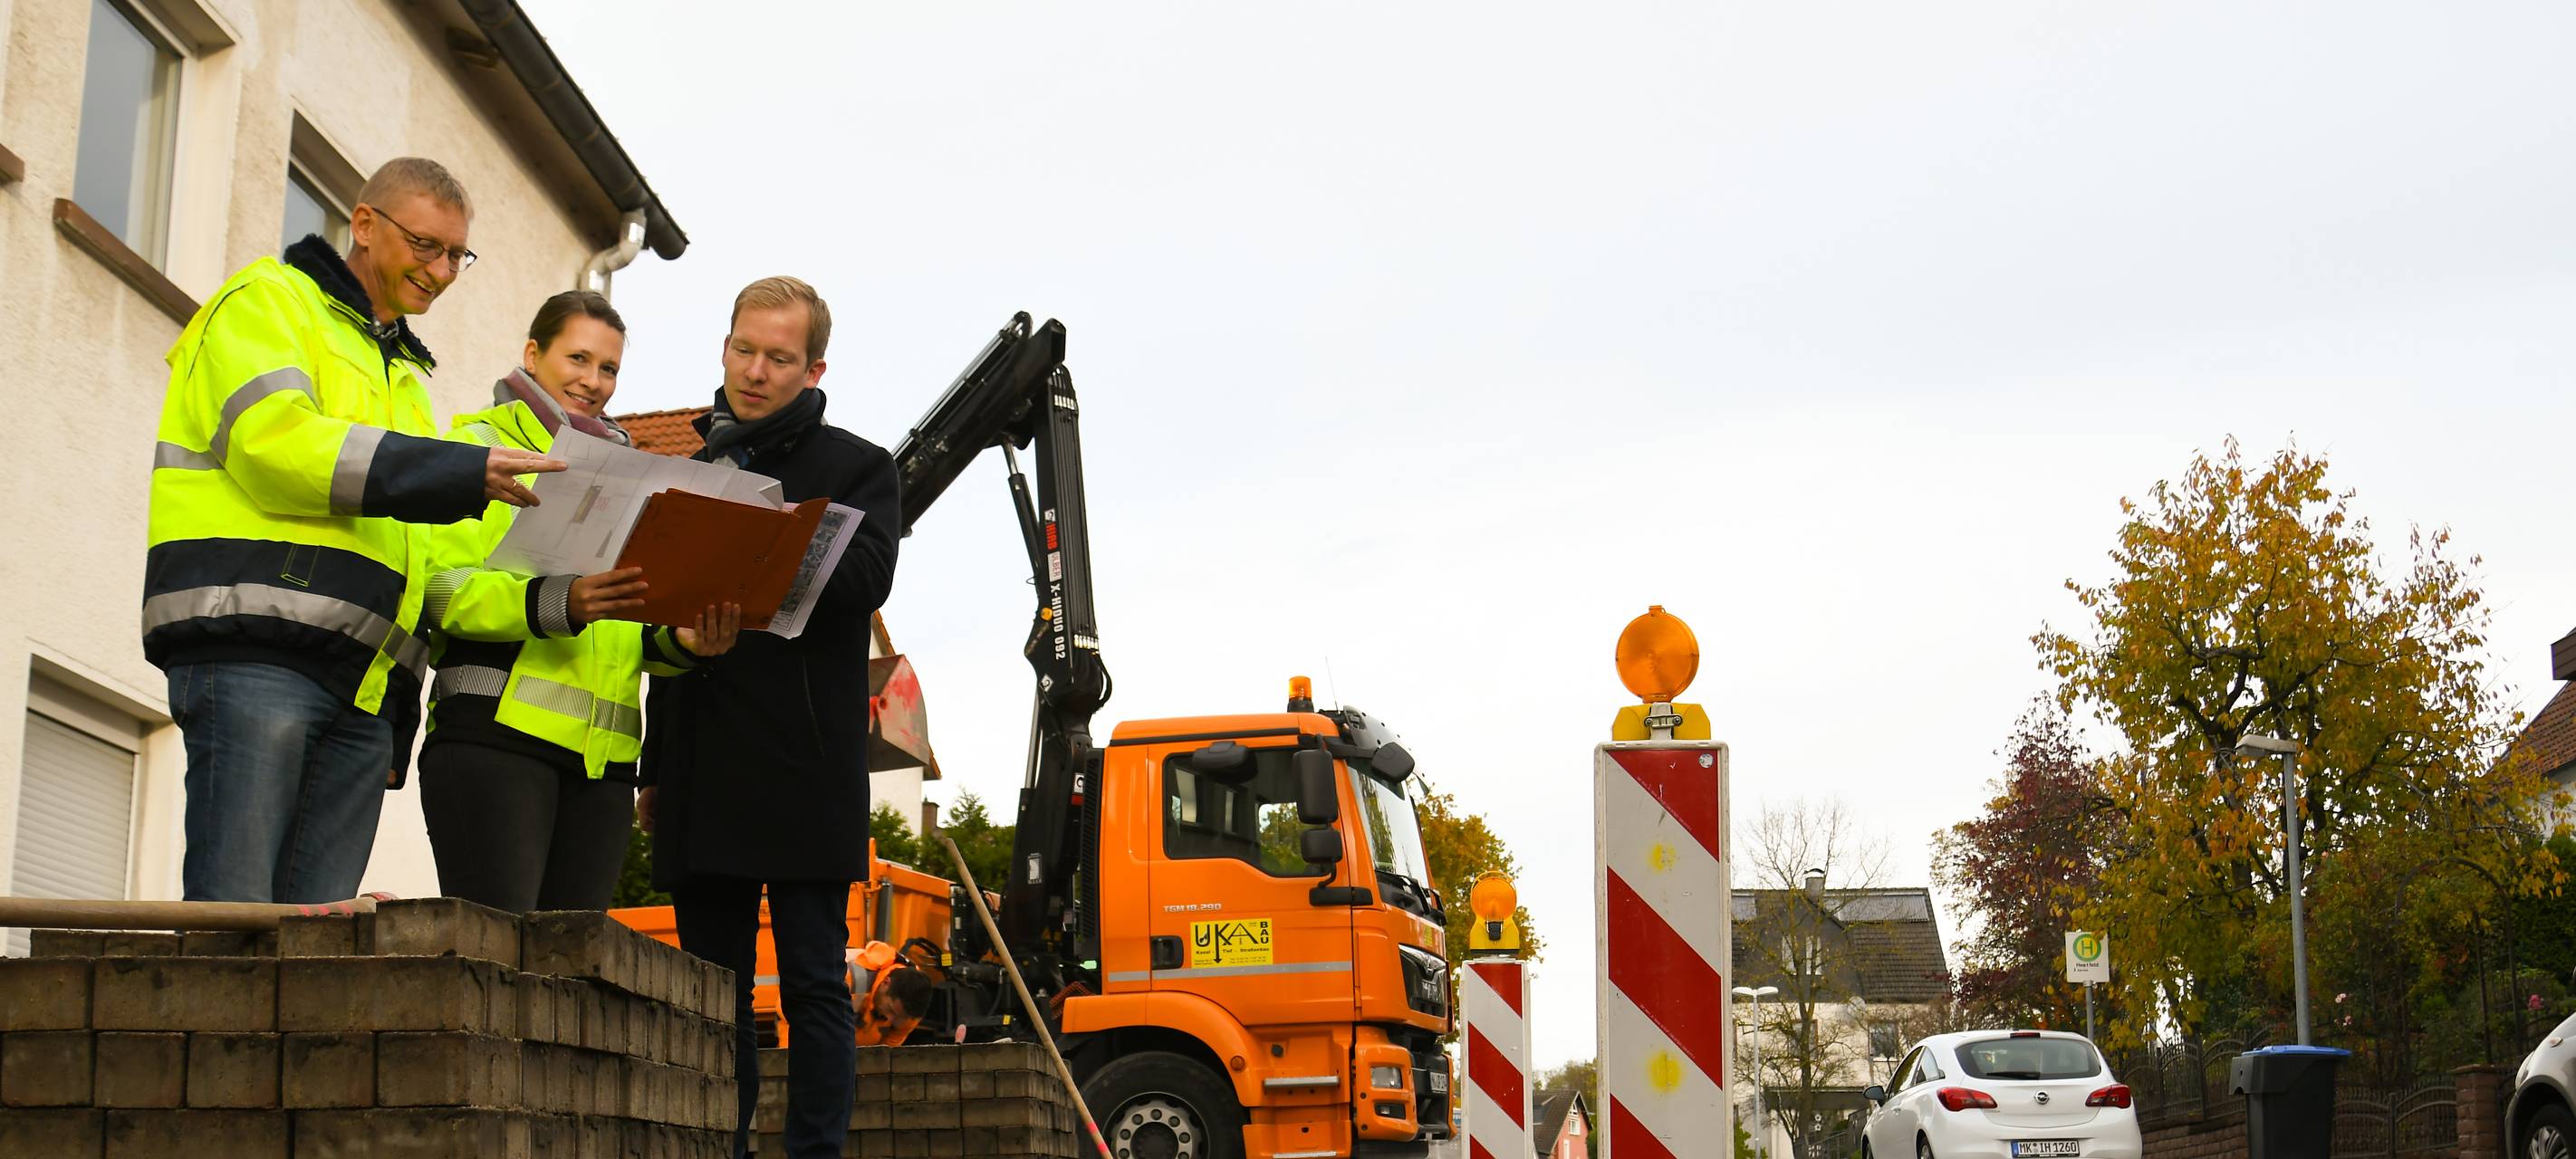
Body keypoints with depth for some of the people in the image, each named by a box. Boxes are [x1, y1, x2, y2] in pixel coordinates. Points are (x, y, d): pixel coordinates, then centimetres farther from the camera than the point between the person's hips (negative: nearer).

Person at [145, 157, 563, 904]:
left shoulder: (402, 376, 31)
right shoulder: (268, 300, 9)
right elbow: (274, 440, -10)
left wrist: (401, 717, 19)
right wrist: (462, 472, -14)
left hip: (363, 681, 7)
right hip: (253, 653, -7)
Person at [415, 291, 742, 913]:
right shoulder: (478, 443, 9)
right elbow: (442, 586, -6)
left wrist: (682, 641, -4)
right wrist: (558, 601, -23)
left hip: (601, 755, 6)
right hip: (496, 729, -5)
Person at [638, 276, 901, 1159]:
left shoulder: (857, 467, 6)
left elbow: (864, 577, -14)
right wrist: (655, 769, 15)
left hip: (806, 770, -4)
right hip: (704, 777, 4)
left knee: (814, 983, -3)